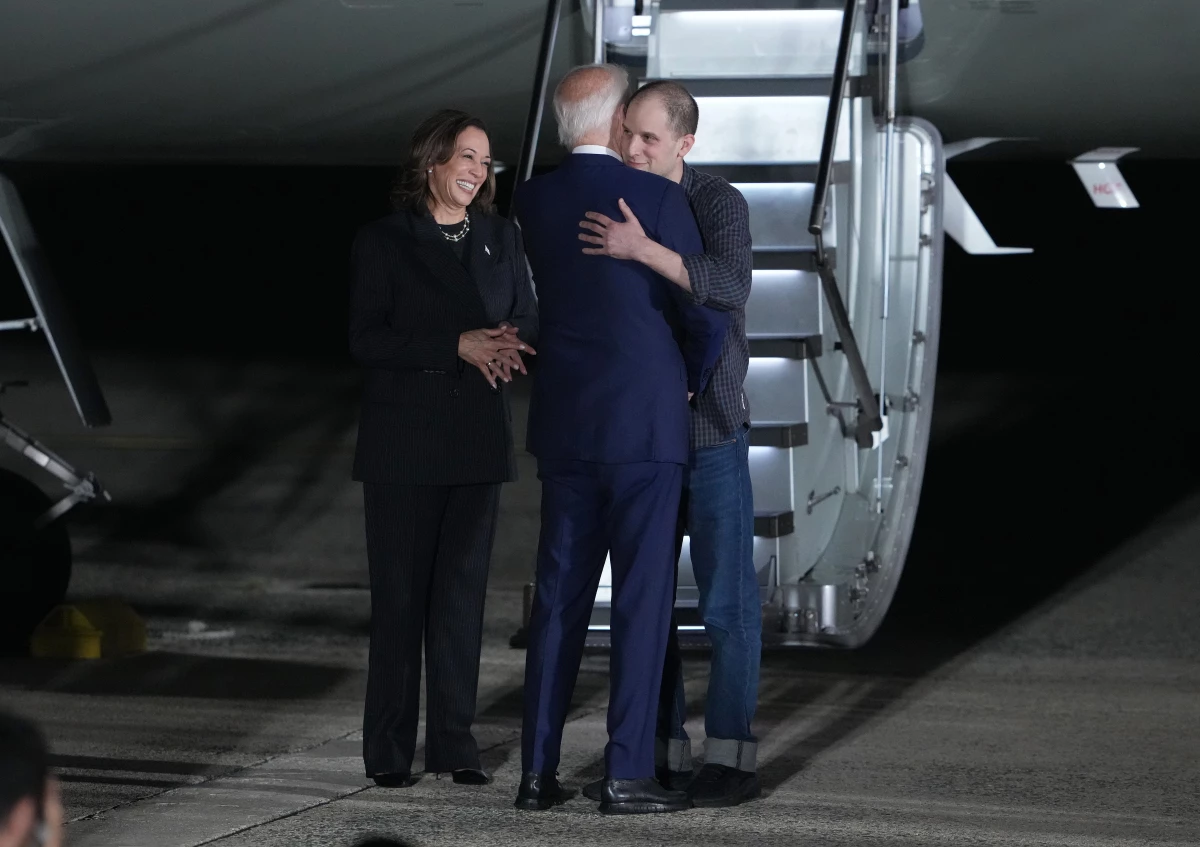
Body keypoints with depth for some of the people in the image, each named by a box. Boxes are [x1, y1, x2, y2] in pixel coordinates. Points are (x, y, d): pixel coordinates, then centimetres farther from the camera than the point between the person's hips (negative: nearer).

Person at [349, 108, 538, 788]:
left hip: (478, 440, 3)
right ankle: (390, 749, 3)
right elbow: (366, 340, -9)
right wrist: (458, 346, -19)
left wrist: (508, 349, -13)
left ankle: (455, 742, 7)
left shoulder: (501, 238, 13)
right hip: (402, 439, -3)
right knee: (400, 593, -2)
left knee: (463, 590, 3)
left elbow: (529, 324, 12)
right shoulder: (383, 242, 0)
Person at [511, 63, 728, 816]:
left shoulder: (533, 202, 5)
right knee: (643, 599, -1)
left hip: (564, 423, 5)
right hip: (645, 422, -5)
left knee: (559, 598, 9)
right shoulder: (658, 197, -11)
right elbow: (707, 315, -10)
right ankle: (628, 774, -3)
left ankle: (539, 771, 9)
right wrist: (692, 381, 9)